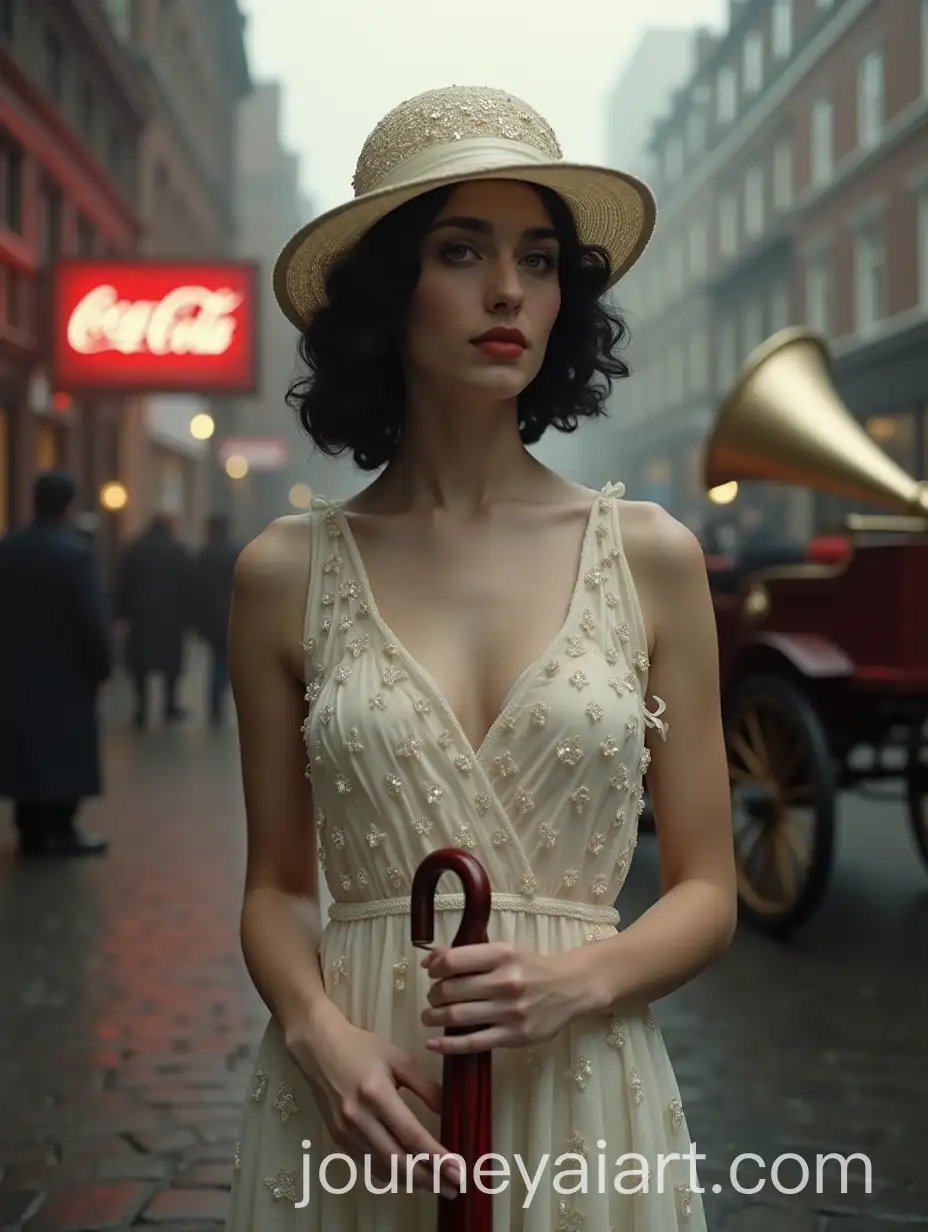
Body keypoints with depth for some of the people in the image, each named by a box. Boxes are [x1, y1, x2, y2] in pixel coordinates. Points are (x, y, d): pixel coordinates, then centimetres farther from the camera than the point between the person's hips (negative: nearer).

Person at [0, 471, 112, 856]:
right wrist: (101, 665, -6)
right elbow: (93, 617, -16)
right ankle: (60, 829, 3)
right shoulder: (75, 551, -15)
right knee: (65, 750, 2)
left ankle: (31, 828, 12)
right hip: (65, 670, -5)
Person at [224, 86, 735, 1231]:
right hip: (354, 1116, 0)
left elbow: (707, 890, 2)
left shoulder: (653, 557, -2)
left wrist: (575, 980, -15)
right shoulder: (285, 572, -2)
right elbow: (275, 885, 5)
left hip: (588, 1103, 0)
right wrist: (322, 1036, -13)